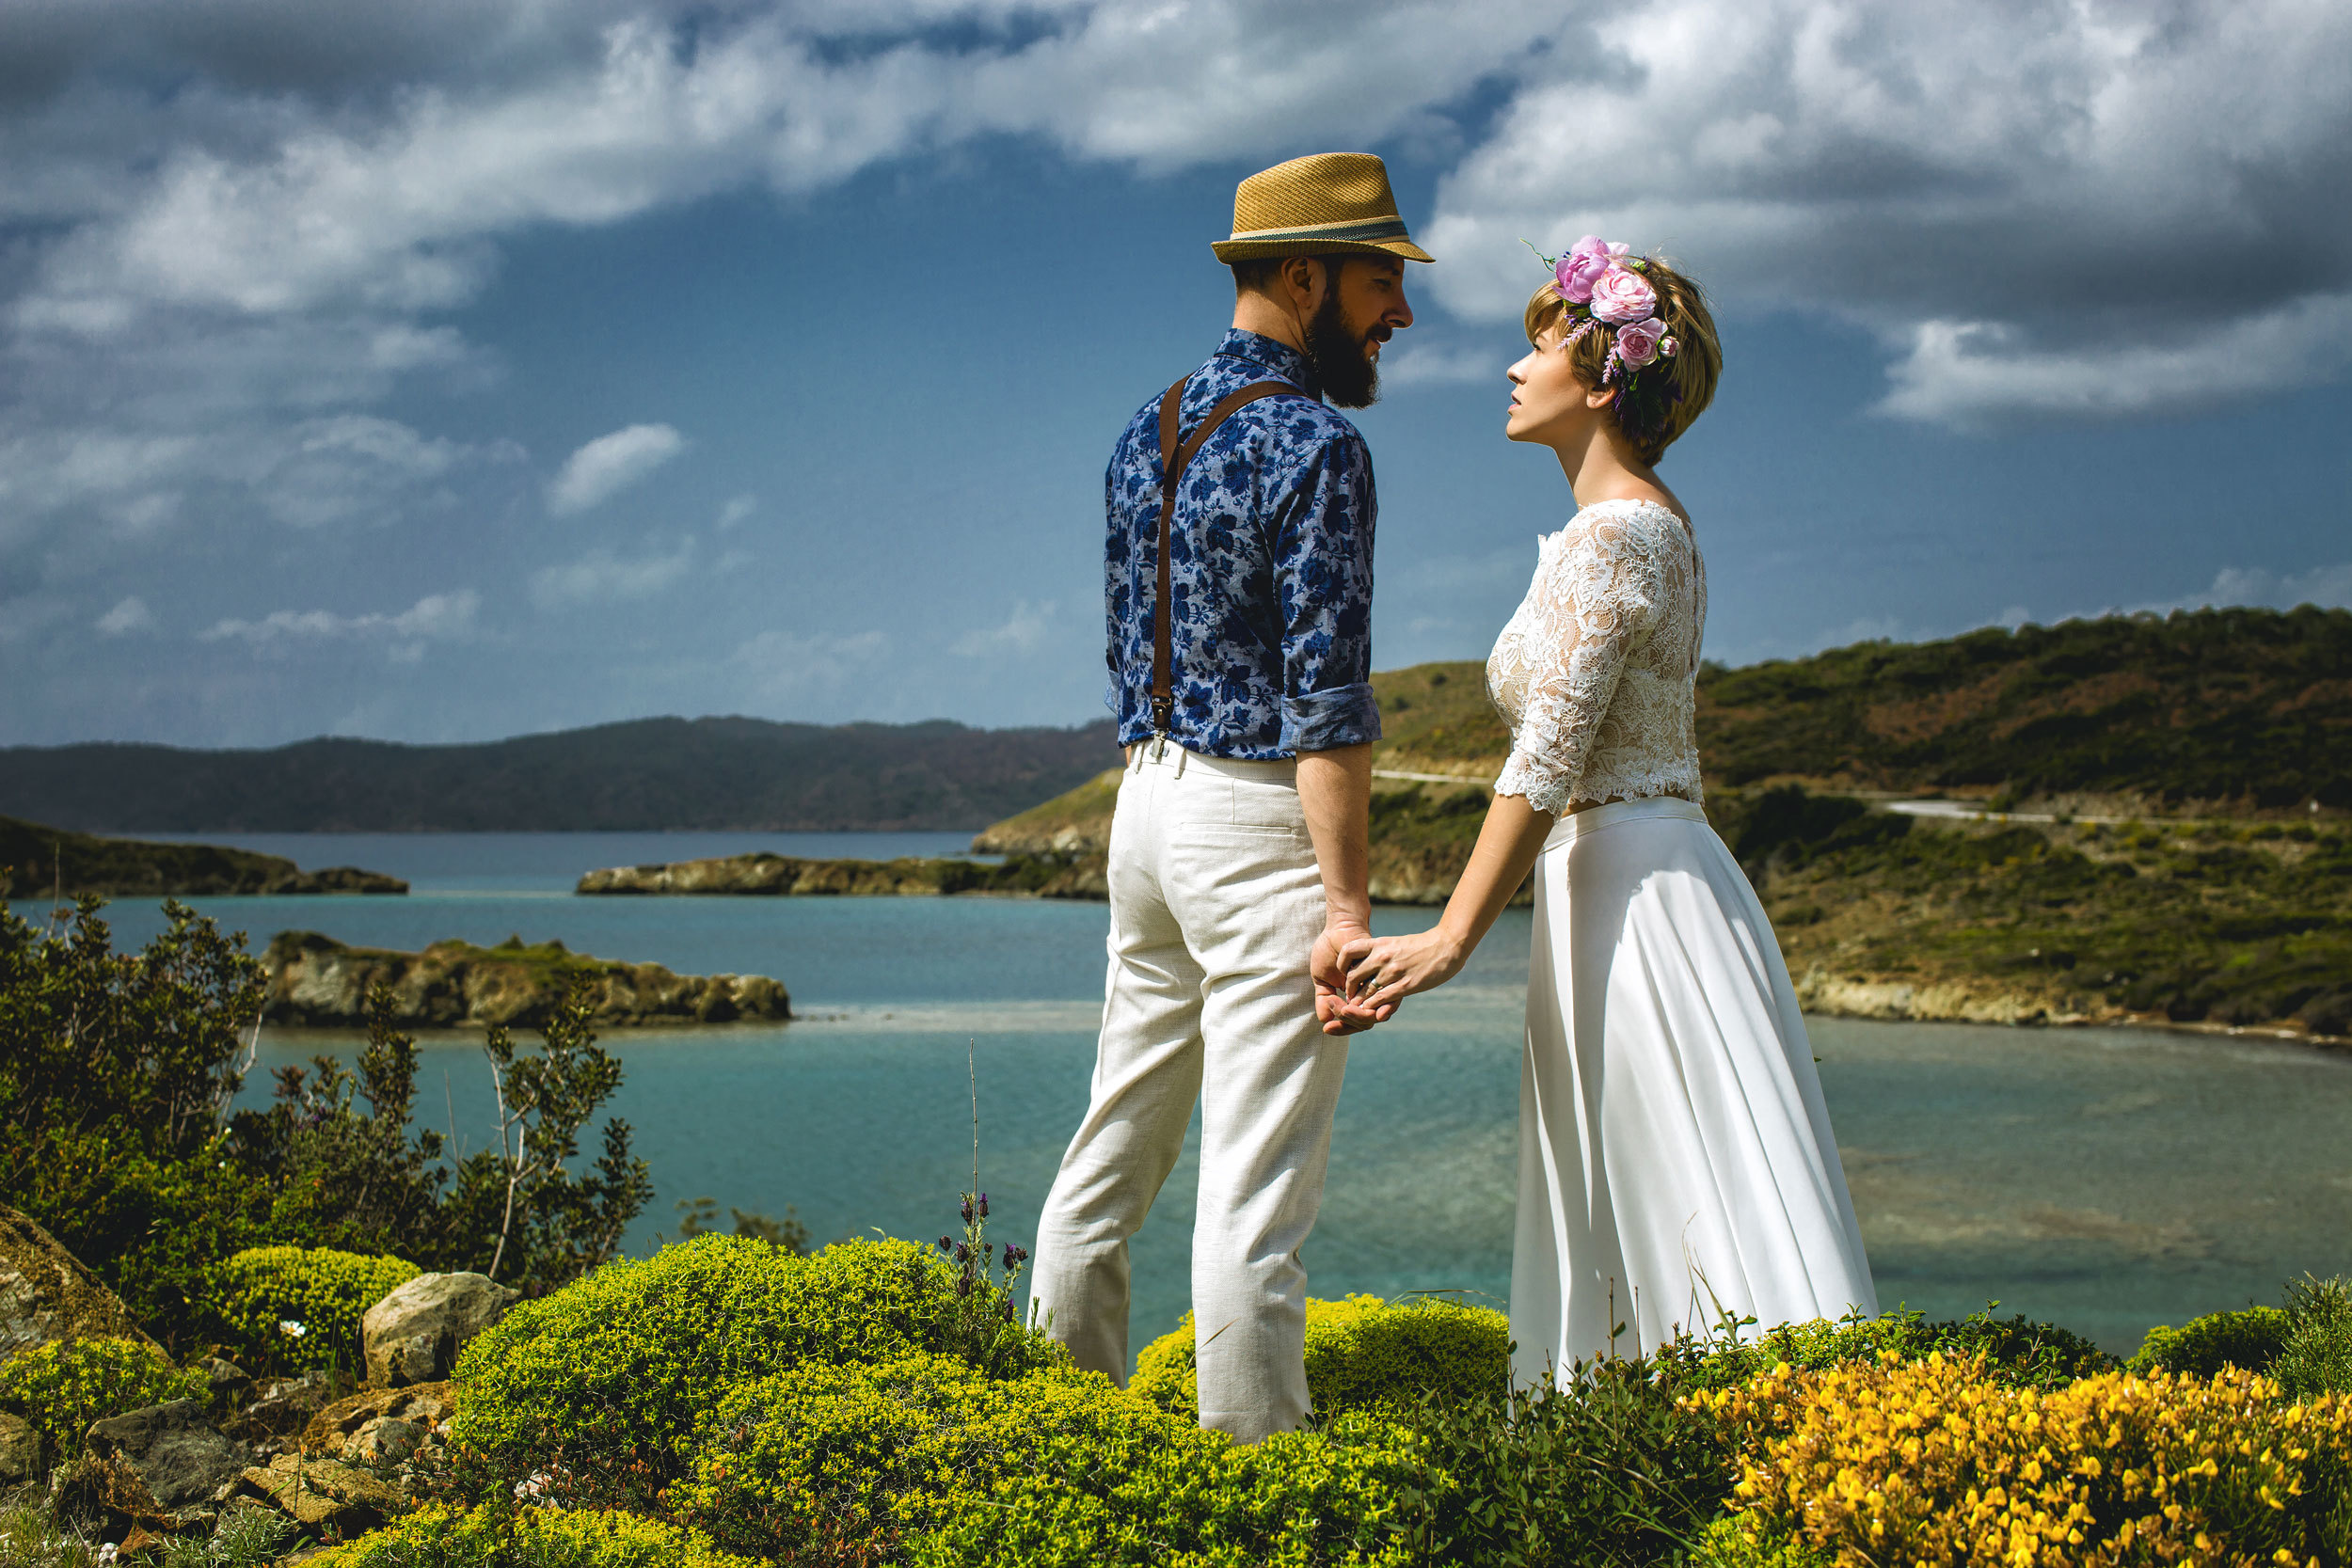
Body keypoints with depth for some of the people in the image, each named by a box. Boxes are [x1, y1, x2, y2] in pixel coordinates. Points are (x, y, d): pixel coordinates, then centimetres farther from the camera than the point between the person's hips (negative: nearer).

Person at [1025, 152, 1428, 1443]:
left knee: (1114, 1149, 15)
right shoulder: (1316, 447, -14)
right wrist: (1345, 900, -18)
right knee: (1256, 1182, -4)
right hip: (1262, 819, -9)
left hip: (1148, 801, 9)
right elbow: (1326, 696, -19)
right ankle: (1252, 1469, 2)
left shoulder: (1144, 435, 12)